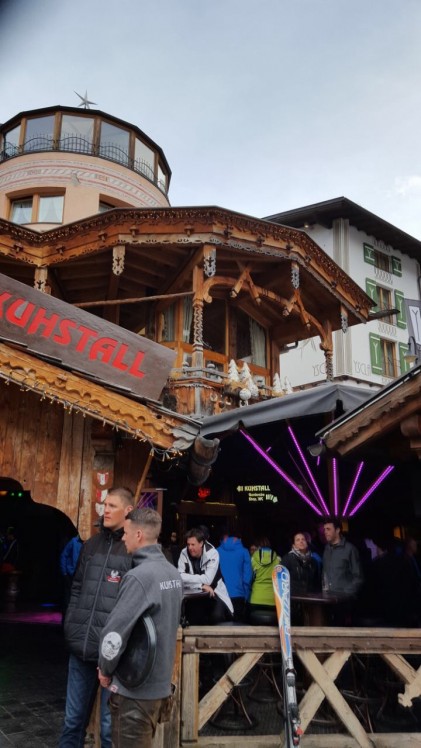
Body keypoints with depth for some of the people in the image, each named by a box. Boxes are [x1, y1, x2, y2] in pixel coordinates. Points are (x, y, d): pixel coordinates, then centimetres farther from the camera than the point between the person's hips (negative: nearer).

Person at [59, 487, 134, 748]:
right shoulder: (92, 544, 10)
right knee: (74, 719, 18)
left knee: (110, 725, 8)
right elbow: (77, 588, 17)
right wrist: (71, 626, 6)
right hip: (81, 647, 5)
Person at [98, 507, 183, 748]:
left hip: (135, 687, -8)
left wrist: (106, 668, -5)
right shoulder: (173, 573, 3)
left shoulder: (139, 576, -23)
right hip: (161, 683, 8)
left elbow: (116, 630, -22)